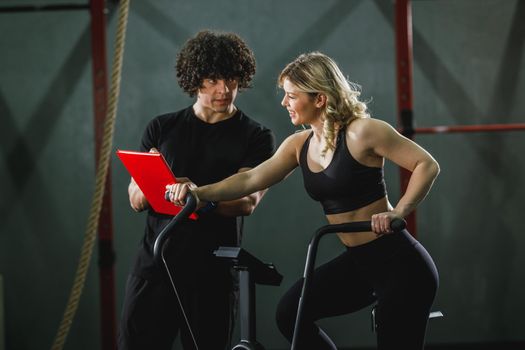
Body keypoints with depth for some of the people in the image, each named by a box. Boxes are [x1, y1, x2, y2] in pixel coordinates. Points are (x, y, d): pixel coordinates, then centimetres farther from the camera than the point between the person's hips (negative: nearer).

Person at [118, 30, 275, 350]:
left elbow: (247, 200, -12)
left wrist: (203, 197, -32)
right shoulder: (162, 128, 11)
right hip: (155, 263, 2)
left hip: (212, 272, -1)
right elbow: (136, 199, 7)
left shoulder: (256, 137, 3)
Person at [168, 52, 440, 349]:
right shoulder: (299, 145, 7)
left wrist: (398, 213, -23)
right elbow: (251, 179, 0)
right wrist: (199, 193, -13)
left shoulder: (362, 132, -14)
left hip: (400, 264, -7)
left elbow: (427, 165, -14)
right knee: (291, 313, -3)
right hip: (358, 263, 7)